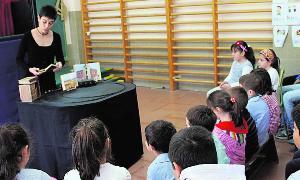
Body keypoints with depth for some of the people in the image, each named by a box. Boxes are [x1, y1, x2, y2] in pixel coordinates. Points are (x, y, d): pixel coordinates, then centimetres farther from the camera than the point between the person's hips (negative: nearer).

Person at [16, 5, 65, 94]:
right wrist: (29, 69, -24)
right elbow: (19, 60, -6)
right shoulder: (28, 36, -9)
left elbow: (60, 58, 6)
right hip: (32, 80, -3)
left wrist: (60, 63, -16)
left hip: (50, 80, 3)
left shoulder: (56, 37, -1)